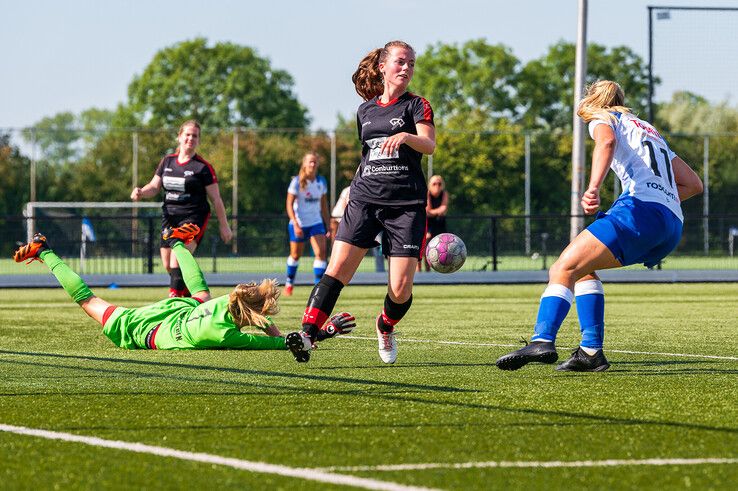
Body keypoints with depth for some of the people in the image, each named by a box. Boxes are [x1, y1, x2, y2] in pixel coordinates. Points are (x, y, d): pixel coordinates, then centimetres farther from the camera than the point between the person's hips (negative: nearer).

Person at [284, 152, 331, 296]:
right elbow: (289, 205, -13)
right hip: (298, 224, -3)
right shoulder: (297, 181, -11)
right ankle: (289, 283, 34)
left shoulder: (321, 181, 2)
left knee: (321, 252, -15)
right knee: (295, 255, 10)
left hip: (316, 223, 3)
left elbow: (324, 204, 11)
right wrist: (295, 224, -24)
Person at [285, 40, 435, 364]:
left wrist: (405, 136, -33)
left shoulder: (416, 105, 5)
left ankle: (386, 327, 24)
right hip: (364, 199, 3)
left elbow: (429, 145, -13)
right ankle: (307, 335, -22)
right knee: (337, 270, -15)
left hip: (406, 204, -3)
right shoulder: (365, 110, 17)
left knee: (401, 288, -7)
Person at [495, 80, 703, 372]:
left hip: (640, 209, -8)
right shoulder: (651, 131, 36)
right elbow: (693, 184, 33)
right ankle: (591, 351, 8)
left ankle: (543, 340, -37)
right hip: (672, 229, 8)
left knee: (564, 269, -14)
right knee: (583, 267, 21)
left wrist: (593, 189, -27)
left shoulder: (603, 118, 15)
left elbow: (607, 141, -13)